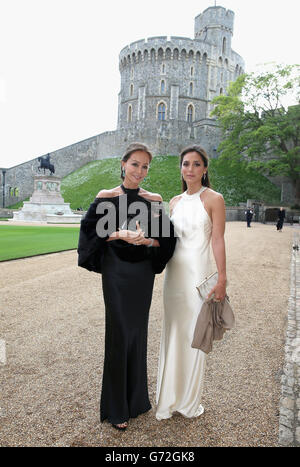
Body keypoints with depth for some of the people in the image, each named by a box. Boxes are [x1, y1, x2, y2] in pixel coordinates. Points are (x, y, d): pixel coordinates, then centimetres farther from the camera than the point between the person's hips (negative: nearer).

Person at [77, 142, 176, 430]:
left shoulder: (154, 200, 4)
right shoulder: (106, 197, -4)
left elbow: (165, 238, 3)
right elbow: (92, 232, -7)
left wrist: (145, 240, -16)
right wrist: (120, 234, -20)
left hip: (142, 273, 3)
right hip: (116, 273, -3)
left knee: (138, 332, 13)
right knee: (119, 334, 2)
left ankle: (136, 397, 34)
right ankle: (116, 407, 19)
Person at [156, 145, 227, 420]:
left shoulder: (213, 199, -4)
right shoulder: (175, 201, 11)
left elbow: (218, 240, -9)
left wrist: (222, 279, -13)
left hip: (199, 273, -5)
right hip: (174, 272, 5)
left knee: (195, 334, 6)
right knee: (172, 332, 12)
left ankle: (191, 400, 27)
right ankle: (170, 398, 29)